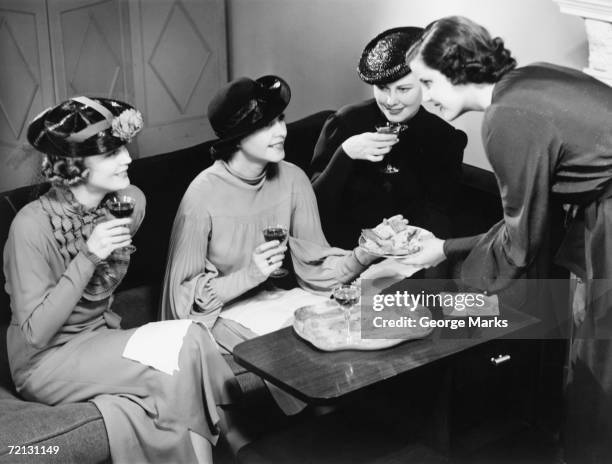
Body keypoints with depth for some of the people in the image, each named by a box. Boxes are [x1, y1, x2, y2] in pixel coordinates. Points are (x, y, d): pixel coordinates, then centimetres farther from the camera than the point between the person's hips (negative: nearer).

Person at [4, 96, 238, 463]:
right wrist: (88, 258, -28)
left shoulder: (131, 201, -4)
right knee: (185, 345, -24)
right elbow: (35, 333, -22)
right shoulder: (33, 225, -21)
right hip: (46, 362, -5)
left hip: (102, 341, 5)